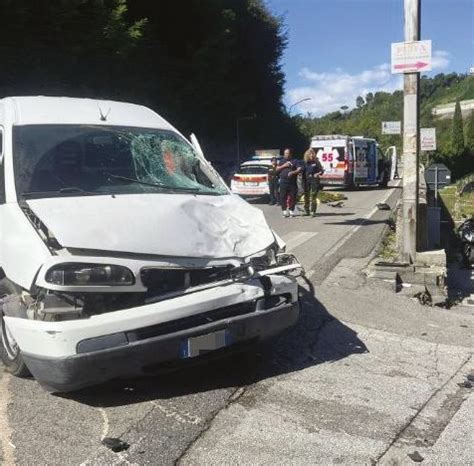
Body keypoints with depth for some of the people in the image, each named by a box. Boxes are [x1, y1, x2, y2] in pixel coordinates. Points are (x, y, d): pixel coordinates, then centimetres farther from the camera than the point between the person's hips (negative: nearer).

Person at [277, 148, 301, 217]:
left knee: (292, 197, -1)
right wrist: (284, 166, -4)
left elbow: (299, 169, -2)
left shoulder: (294, 161, 8)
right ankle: (284, 210, 6)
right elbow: (277, 169, 10)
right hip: (283, 182, 1)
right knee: (283, 197, -1)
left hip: (292, 182, -1)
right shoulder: (282, 162, 16)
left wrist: (293, 172, -18)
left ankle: (291, 210, 10)